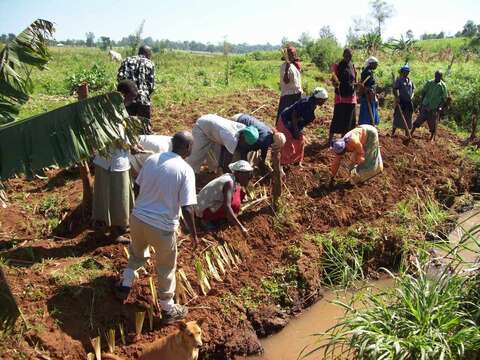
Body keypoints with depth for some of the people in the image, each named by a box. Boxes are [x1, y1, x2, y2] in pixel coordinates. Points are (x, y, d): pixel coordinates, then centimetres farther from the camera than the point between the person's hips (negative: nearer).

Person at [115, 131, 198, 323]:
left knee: (137, 253, 34)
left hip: (137, 218, 5)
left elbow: (138, 186, 10)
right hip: (162, 227, -5)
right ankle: (168, 310, 34)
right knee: (166, 269, 16)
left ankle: (124, 286, 48)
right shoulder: (185, 170, -17)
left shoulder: (152, 159, -1)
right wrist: (194, 234, -6)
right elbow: (187, 208, -20)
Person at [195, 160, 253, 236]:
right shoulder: (229, 182, -29)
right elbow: (227, 207, -39)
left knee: (240, 191, 3)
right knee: (235, 204, -28)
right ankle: (207, 219, -9)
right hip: (205, 210, -9)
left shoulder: (231, 177, -3)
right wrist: (241, 227, -41)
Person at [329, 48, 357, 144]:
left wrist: (356, 84, -5)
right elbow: (334, 81, -9)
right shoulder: (337, 66, -6)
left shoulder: (352, 66, 9)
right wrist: (335, 83, -31)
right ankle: (330, 139, 1)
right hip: (341, 96, -5)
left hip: (351, 96, 5)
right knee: (338, 118, -7)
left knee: (348, 119, 10)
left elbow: (354, 81, 16)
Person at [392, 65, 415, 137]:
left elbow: (413, 89, 20)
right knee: (398, 117, -5)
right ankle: (393, 132, 2)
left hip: (409, 102, 6)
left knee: (408, 118, 9)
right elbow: (395, 89, -10)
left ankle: (407, 133, 18)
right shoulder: (399, 80, -3)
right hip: (401, 101, -6)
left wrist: (412, 96, 2)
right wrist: (397, 97, -22)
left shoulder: (410, 80, 14)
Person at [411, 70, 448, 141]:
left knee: (432, 124, 8)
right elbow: (423, 92, 6)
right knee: (419, 120, 4)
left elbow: (445, 98, -3)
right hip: (425, 106, 1)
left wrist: (440, 107, -15)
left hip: (435, 108, -1)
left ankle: (432, 138, 24)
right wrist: (421, 103, 3)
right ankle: (411, 133, 14)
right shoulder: (429, 82, -3)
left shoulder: (443, 86, -7)